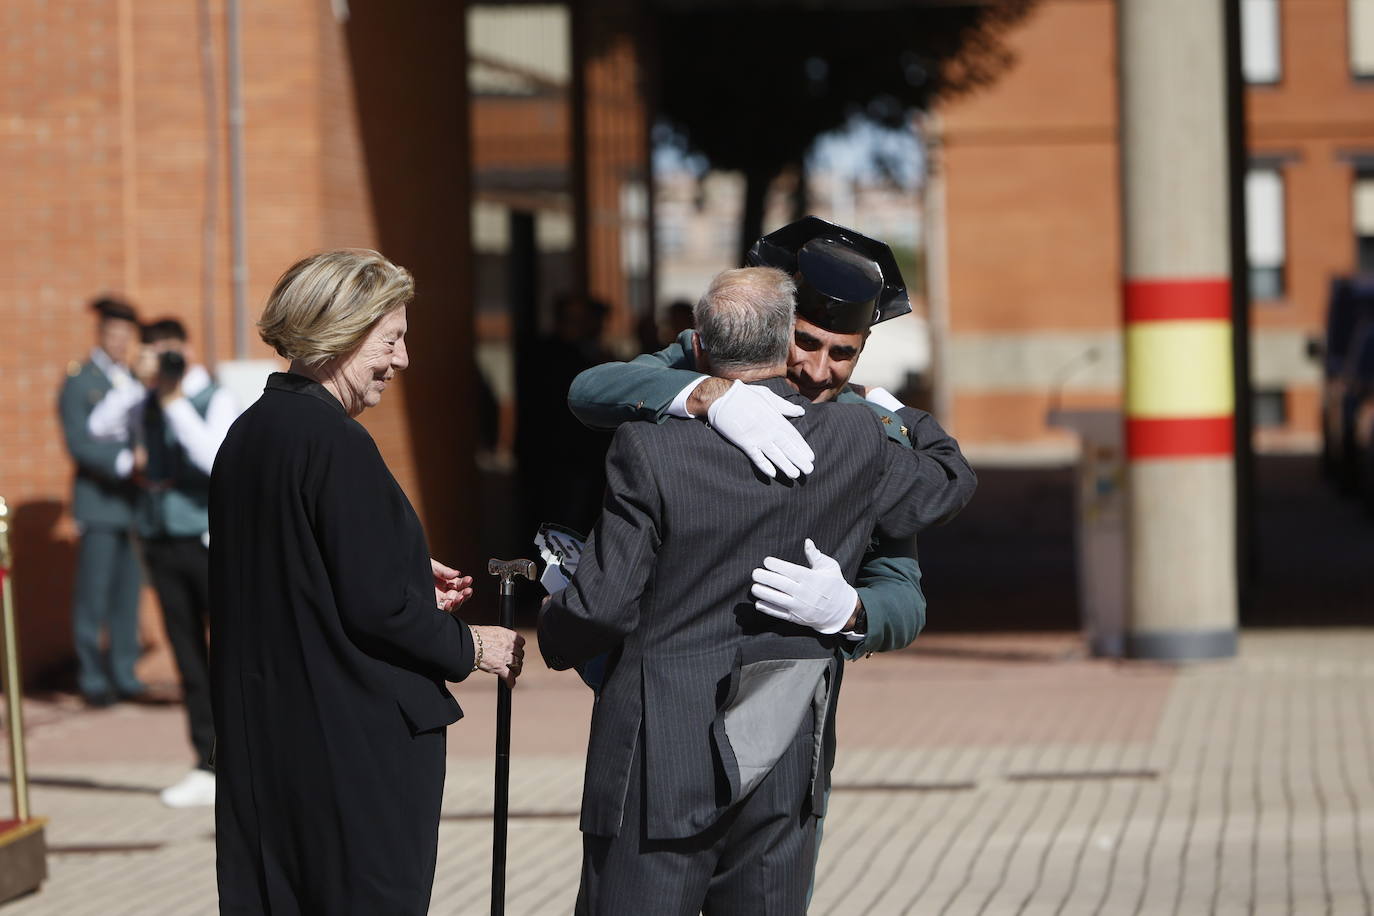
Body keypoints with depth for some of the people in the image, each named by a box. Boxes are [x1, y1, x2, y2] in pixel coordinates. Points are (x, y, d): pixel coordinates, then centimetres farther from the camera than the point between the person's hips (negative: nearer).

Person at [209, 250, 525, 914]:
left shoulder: (247, 435, 9)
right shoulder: (335, 443, -18)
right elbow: (374, 606, -20)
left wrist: (410, 587, 17)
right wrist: (468, 647, -4)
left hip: (261, 733, 9)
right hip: (356, 737, -9)